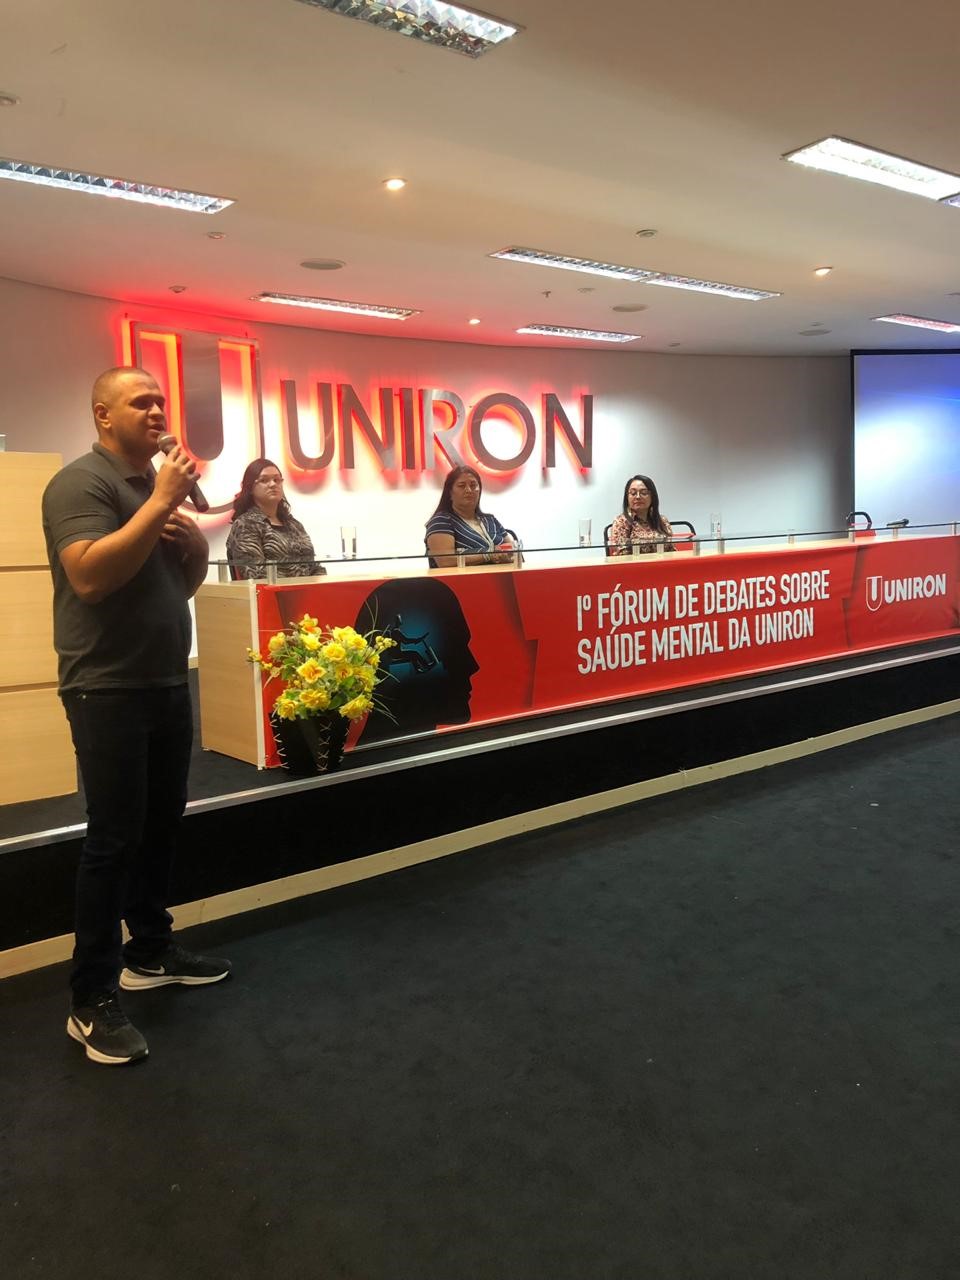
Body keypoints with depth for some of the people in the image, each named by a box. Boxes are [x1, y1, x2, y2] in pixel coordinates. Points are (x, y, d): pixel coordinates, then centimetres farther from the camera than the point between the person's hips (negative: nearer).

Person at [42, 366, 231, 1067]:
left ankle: (151, 949, 30)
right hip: (109, 691, -8)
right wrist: (159, 504, -24)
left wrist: (195, 541, -3)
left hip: (168, 684, 8)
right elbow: (89, 577, -26)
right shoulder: (81, 482, -11)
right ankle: (93, 1000, 5)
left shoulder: (161, 484, 13)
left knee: (162, 824, 14)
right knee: (114, 837, -5)